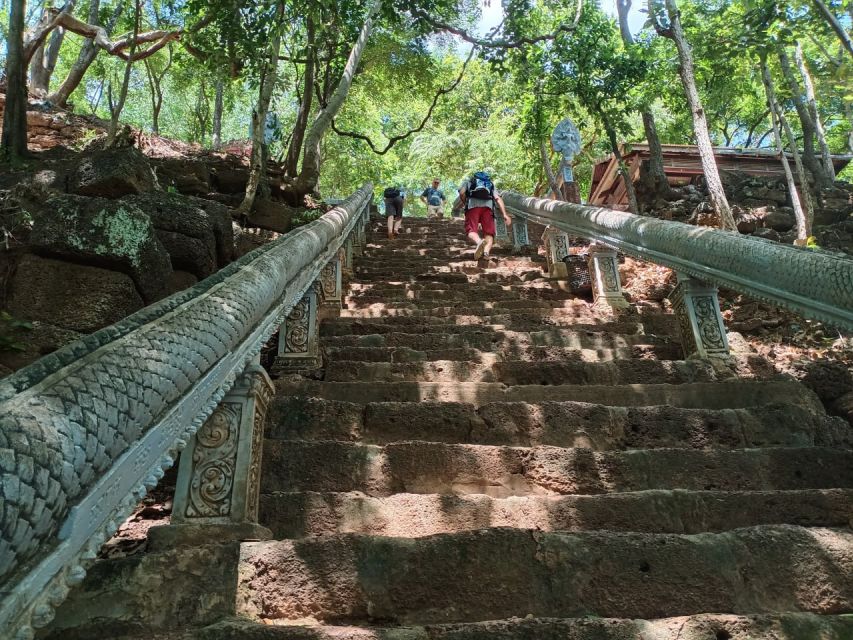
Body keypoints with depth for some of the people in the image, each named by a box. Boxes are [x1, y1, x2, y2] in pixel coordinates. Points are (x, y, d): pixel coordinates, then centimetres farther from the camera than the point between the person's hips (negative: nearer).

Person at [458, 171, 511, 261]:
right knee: (489, 233, -1)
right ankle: (486, 251, -32)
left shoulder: (468, 182, 32)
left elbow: (462, 193, 8)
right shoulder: (491, 185, 36)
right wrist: (505, 214, 5)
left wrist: (464, 204, 26)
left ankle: (479, 242, -45)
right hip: (488, 206, 2)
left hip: (473, 204, -2)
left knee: (471, 231, -10)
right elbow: (498, 199, 16)